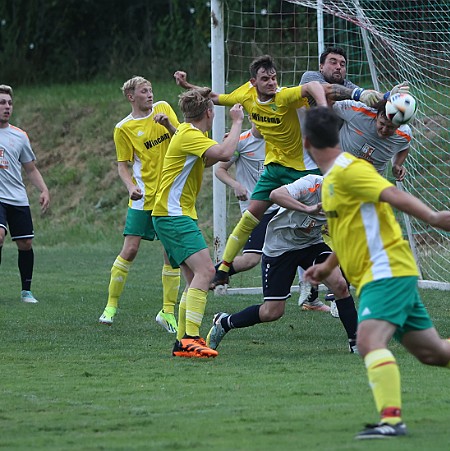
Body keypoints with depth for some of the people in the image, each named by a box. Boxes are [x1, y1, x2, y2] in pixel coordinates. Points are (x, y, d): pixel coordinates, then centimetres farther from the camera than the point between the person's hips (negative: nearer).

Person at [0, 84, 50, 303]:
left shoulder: (19, 136, 11)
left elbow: (31, 169, 18)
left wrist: (44, 190, 4)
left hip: (18, 199, 4)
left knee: (25, 244, 2)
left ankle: (26, 291, 17)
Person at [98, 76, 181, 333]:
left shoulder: (163, 109, 7)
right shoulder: (124, 128, -1)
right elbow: (122, 165, 0)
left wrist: (168, 125, -14)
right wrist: (131, 186, -17)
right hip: (144, 197, -3)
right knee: (130, 249, -7)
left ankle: (168, 311, 7)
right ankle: (112, 305, 7)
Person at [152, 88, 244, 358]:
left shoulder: (189, 133, 18)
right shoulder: (190, 136, -15)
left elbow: (203, 162, 35)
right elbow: (224, 153, -30)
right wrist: (237, 122, -17)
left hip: (178, 216, 11)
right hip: (174, 216, -11)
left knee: (195, 278, 11)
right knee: (205, 270, -21)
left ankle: (183, 341, 13)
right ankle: (190, 339, -29)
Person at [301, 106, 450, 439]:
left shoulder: (348, 169, -12)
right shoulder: (333, 176, 18)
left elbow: (394, 195, -26)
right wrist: (328, 266, 35)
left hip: (386, 271, -10)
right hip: (373, 276, 10)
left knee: (370, 340, -26)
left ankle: (391, 419, -31)